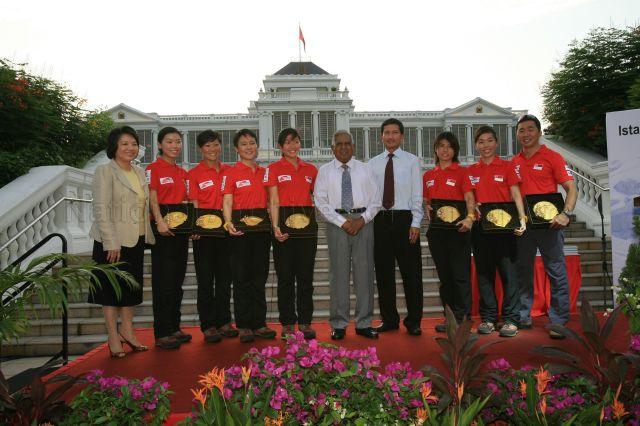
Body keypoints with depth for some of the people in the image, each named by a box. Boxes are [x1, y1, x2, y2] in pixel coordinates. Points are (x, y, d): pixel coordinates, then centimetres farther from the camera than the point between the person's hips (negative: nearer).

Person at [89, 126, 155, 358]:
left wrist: (148, 236, 10)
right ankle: (113, 337, 14)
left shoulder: (140, 172, 11)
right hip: (113, 241, -6)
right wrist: (111, 243, -20)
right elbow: (101, 209, -15)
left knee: (131, 287, 14)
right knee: (112, 288, 4)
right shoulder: (105, 171, -9)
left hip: (136, 239, 7)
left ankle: (127, 331, 26)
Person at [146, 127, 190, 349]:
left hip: (181, 229, 7)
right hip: (163, 230, -7)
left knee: (177, 281, 11)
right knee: (163, 281, -4)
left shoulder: (182, 172, 17)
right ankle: (162, 333, 3)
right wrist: (160, 221, -26)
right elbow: (153, 197, -13)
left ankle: (174, 328, 21)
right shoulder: (153, 168, -3)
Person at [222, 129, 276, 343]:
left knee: (260, 277, 8)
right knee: (242, 277, 0)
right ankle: (244, 326, 8)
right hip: (240, 228, -4)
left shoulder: (264, 172, 14)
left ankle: (259, 323, 16)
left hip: (261, 227, 4)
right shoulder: (231, 173, 0)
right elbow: (227, 201, -9)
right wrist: (229, 222, -26)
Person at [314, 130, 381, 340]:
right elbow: (321, 202, -1)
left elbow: (375, 199, 8)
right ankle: (338, 325, 10)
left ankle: (364, 323, 13)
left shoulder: (364, 169, 12)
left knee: (364, 273, 3)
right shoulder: (325, 171, 8)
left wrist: (362, 219, -8)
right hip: (336, 222, -1)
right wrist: (343, 222, -10)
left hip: (363, 221, 1)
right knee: (339, 273, 1)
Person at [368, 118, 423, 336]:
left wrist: (415, 224, -8)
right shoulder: (373, 163, 12)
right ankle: (389, 319, 21)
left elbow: (417, 195, 0)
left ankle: (413, 321, 14)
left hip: (405, 219, -2)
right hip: (380, 220, 3)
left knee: (411, 273, 2)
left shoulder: (412, 161, 5)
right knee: (383, 273, 8)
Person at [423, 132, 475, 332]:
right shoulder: (428, 175, 14)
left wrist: (469, 217, -24)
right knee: (444, 275, 11)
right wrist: (427, 208, -2)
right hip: (436, 230, 5)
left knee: (461, 274, -2)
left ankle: (462, 318, 6)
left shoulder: (461, 171, 1)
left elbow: (469, 199, -9)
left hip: (458, 228, -4)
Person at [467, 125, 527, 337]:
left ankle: (511, 319, 4)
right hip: (480, 227, 3)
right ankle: (488, 318, 15)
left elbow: (516, 195, -2)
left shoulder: (507, 166, 4)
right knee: (484, 272, 7)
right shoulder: (471, 170, 12)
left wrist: (522, 218, -14)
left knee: (508, 271, -3)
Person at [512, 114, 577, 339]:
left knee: (556, 273, -1)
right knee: (522, 271, 11)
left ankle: (559, 321, 7)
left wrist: (565, 214, -21)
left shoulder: (552, 157, -1)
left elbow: (571, 189, -6)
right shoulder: (513, 163, 11)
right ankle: (523, 317, 23)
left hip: (548, 222, -5)